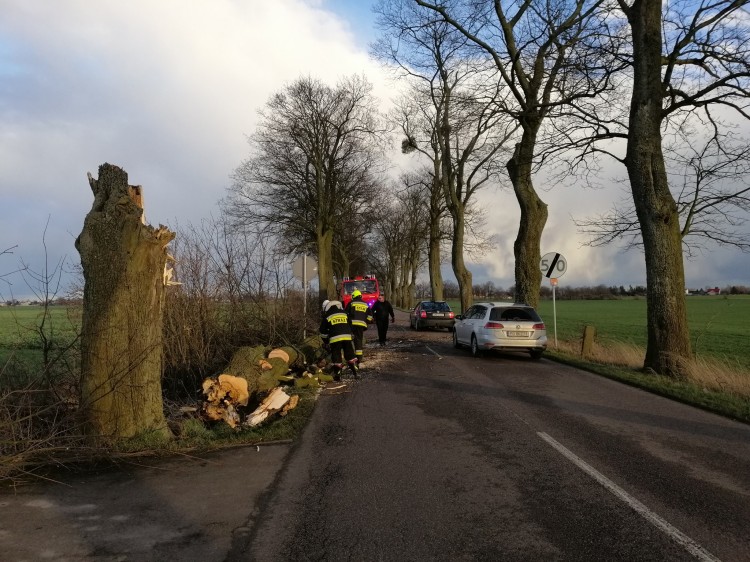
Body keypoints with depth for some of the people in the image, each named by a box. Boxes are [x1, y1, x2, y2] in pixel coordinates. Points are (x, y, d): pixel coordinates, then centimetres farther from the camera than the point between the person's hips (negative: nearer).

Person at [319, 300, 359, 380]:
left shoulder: (327, 316, 9)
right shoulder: (344, 313, 20)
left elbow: (323, 330, 13)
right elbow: (350, 325, 25)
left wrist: (325, 342, 24)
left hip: (335, 338, -3)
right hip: (347, 337, 3)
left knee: (336, 356, 4)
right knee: (350, 355, 11)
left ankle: (337, 375, 6)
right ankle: (356, 372, 12)